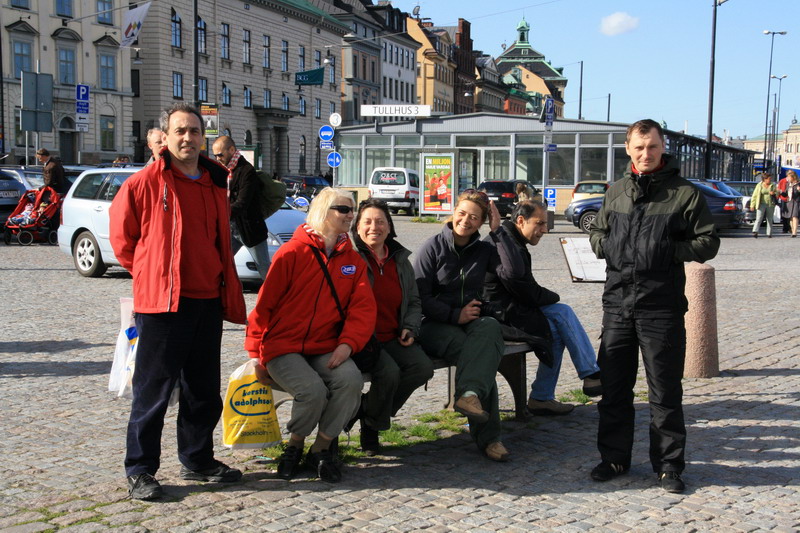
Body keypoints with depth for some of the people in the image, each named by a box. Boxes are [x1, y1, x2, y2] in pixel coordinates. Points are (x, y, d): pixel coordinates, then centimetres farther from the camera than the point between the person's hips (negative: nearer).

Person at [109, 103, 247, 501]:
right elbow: (121, 236, 1)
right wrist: (150, 273, 3)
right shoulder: (145, 182, -7)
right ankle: (139, 471, 10)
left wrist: (230, 298, 13)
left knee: (204, 389, 14)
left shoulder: (215, 184, 12)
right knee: (153, 390, -1)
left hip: (208, 301, 6)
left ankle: (197, 460, 29)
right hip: (161, 303, -6)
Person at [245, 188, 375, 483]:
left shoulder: (353, 260, 10)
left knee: (351, 379, -26)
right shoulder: (292, 252, -4)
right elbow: (264, 305, -2)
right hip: (283, 348, -4)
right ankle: (294, 446, 3)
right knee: (313, 390, -29)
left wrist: (348, 344, -14)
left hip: (325, 349, 4)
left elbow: (363, 308, 4)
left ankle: (322, 448, -5)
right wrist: (256, 355, -3)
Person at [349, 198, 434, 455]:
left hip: (393, 337, 6)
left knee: (423, 367, -18)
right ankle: (373, 424, 0)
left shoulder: (401, 260, 13)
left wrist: (410, 328, 4)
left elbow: (414, 301, 22)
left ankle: (367, 409, 1)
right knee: (389, 371, -30)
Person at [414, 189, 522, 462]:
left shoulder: (483, 250, 13)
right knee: (480, 352, -34)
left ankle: (470, 393, -53)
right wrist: (455, 315, -14)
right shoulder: (433, 246, 1)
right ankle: (487, 436, -41)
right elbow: (420, 297, -5)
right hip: (435, 325, -3)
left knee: (490, 328, -35)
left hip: (472, 322, 3)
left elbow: (513, 271, -7)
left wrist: (498, 231, -6)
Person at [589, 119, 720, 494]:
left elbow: (708, 243, -1)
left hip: (662, 307, -4)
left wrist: (670, 251, -14)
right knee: (613, 386, 10)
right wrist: (605, 246, 1)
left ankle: (668, 464, 15)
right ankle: (614, 456, 23)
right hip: (617, 303, 4)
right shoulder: (617, 191, 12)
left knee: (665, 391, 3)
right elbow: (597, 232, 23)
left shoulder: (684, 193, -2)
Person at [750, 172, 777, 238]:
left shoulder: (772, 185, 7)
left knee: (769, 220, 7)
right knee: (759, 218, -15)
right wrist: (752, 205, -5)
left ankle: (769, 234, 13)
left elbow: (777, 194, 13)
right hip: (761, 204, -3)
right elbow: (754, 195, 0)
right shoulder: (759, 185, 0)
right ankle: (755, 232, -26)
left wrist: (774, 193, -11)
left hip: (770, 205, 3)